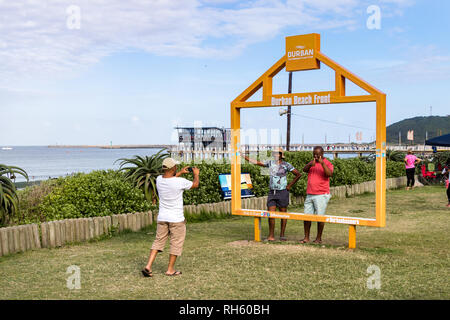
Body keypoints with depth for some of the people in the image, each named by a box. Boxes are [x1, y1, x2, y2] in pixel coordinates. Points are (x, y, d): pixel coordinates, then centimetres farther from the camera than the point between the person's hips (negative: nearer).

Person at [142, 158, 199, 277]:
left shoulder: (159, 179, -3)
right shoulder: (180, 182, -18)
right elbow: (195, 185, 1)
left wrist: (180, 173, 29)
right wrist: (196, 174, 20)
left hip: (162, 218, 5)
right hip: (176, 218, -5)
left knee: (159, 241, 13)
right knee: (176, 244, 9)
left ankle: (148, 266, 4)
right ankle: (170, 270, 15)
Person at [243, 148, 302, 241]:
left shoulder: (286, 165, -4)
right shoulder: (270, 163, 8)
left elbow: (298, 174, 0)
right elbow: (256, 163, 11)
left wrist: (289, 186, -1)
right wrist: (244, 156, 7)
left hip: (282, 192, -3)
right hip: (272, 192, 3)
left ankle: (282, 235, 16)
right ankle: (271, 236, 6)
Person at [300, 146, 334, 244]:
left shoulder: (327, 164, -2)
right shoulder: (312, 162, 15)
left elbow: (330, 174, -21)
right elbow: (304, 170, -1)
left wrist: (322, 163, -33)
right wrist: (310, 164, -22)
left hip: (321, 195, -5)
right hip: (309, 195, 5)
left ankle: (319, 238, 8)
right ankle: (306, 238, 11)